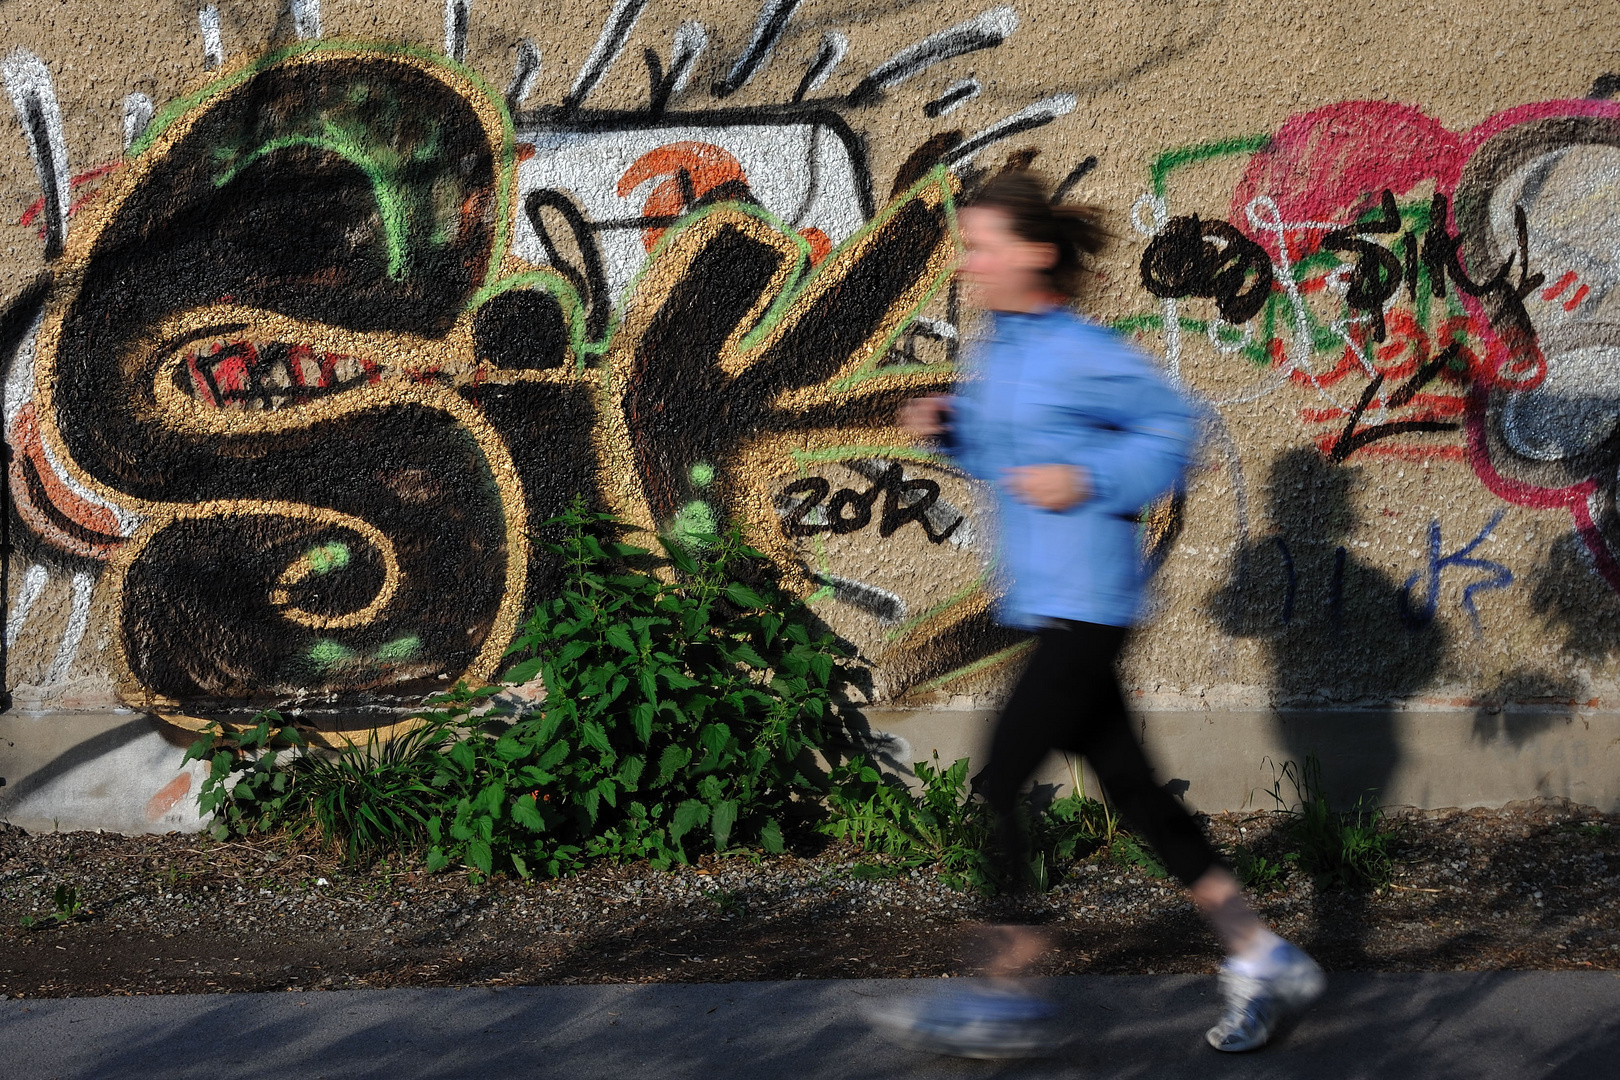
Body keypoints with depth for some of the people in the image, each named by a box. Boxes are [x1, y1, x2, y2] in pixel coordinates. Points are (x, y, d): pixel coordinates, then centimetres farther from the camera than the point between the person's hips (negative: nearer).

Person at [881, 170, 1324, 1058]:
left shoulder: (1081, 353, -14)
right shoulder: (995, 350, 12)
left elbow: (1171, 429, -11)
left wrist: (1087, 482, -19)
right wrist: (949, 427, 6)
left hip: (1084, 606, -9)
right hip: (1040, 601, 9)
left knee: (999, 785, -7)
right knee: (1131, 789, 11)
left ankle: (1006, 996, 3)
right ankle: (1262, 960, 19)